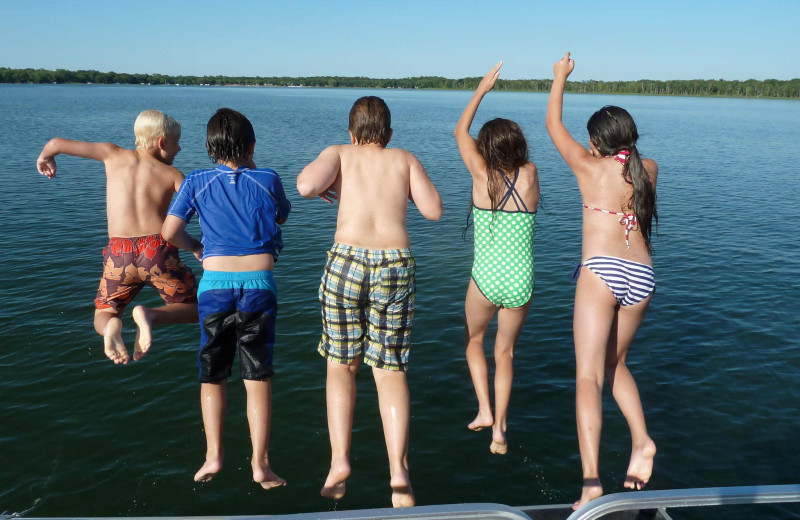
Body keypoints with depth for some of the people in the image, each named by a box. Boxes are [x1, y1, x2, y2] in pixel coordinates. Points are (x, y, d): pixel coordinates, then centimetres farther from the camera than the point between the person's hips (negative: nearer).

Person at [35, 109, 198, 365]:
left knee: (102, 316, 24)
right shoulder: (172, 175, 8)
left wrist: (46, 157, 36)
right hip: (158, 251, -2)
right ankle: (150, 315, -17)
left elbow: (57, 143, 17)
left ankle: (113, 326, -15)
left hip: (118, 254, 2)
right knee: (197, 309, 15)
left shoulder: (114, 155, 13)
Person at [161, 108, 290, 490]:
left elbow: (169, 232, -5)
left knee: (212, 375, 17)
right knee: (257, 377, 7)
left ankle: (213, 455, 15)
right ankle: (260, 464, 9)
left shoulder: (196, 183, 1)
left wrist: (195, 247, 15)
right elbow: (282, 216, 19)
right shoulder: (267, 180, 0)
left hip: (215, 285, 1)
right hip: (258, 285, 0)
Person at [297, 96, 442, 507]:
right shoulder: (405, 159, 15)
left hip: (346, 262, -1)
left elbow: (305, 185, -7)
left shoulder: (339, 153, 12)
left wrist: (322, 188, 15)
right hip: (396, 265, 1)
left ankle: (339, 460, 5)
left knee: (340, 366, 14)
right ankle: (398, 469, -2)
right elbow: (434, 210, 9)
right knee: (390, 371, 8)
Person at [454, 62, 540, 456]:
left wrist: (482, 89, 17)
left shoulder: (483, 175, -7)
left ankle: (484, 411, 18)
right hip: (521, 283, 2)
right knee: (505, 352, 20)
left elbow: (460, 131, 9)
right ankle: (499, 429, 19)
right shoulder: (530, 174, -3)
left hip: (486, 278, -2)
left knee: (474, 340, 26)